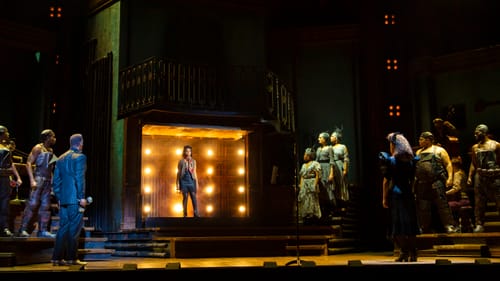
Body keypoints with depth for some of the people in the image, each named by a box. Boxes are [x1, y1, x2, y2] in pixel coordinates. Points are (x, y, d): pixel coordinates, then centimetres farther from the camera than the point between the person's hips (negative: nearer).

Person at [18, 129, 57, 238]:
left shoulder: (50, 151, 18)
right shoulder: (38, 148, -3)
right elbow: (28, 163, -9)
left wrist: (52, 181, 13)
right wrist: (32, 180, -18)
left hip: (47, 181, 7)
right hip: (38, 179, -7)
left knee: (45, 206, 5)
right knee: (32, 204, -10)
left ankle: (43, 230, 8)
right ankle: (23, 229, -6)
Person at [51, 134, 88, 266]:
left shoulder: (61, 158, 15)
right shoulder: (80, 157, -7)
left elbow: (56, 180, 16)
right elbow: (80, 178, -14)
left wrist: (59, 197, 19)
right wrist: (82, 197, -12)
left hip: (63, 199, 7)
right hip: (75, 198, -7)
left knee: (63, 228, 10)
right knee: (75, 228, -2)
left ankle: (57, 257, 9)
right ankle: (71, 258, -1)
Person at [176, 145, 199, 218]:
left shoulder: (193, 161, 9)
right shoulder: (181, 161, 3)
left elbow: (194, 172, 12)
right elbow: (178, 173, 4)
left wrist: (196, 183, 9)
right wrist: (178, 184, 0)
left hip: (192, 180, 1)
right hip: (184, 181, -1)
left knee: (194, 197, -7)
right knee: (185, 197, 1)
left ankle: (196, 213, -8)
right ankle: (185, 214, 6)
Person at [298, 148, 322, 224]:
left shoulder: (315, 164, 0)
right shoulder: (303, 165, 19)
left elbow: (317, 175, -8)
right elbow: (302, 176, 17)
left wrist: (315, 185, -17)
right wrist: (300, 185, 6)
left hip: (312, 184, -6)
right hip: (304, 185, 6)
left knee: (312, 200, -7)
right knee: (304, 200, 2)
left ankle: (312, 217, -3)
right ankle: (306, 218, 5)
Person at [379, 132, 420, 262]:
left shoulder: (390, 160, -6)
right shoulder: (411, 160, 7)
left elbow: (386, 181, -7)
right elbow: (412, 180, 10)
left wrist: (384, 198, -3)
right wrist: (411, 192, 16)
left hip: (395, 194, -4)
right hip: (408, 194, 4)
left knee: (398, 224, -1)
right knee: (410, 223, 7)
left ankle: (404, 253, -4)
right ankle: (412, 253, 8)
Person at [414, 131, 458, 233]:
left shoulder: (439, 150, 7)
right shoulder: (418, 152, 22)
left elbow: (448, 164, 0)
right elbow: (414, 167, 22)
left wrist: (450, 177, -11)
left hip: (436, 182, -5)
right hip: (421, 184, 5)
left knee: (442, 204, -9)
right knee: (423, 208, 5)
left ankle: (450, 226, -7)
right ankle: (425, 228, 13)